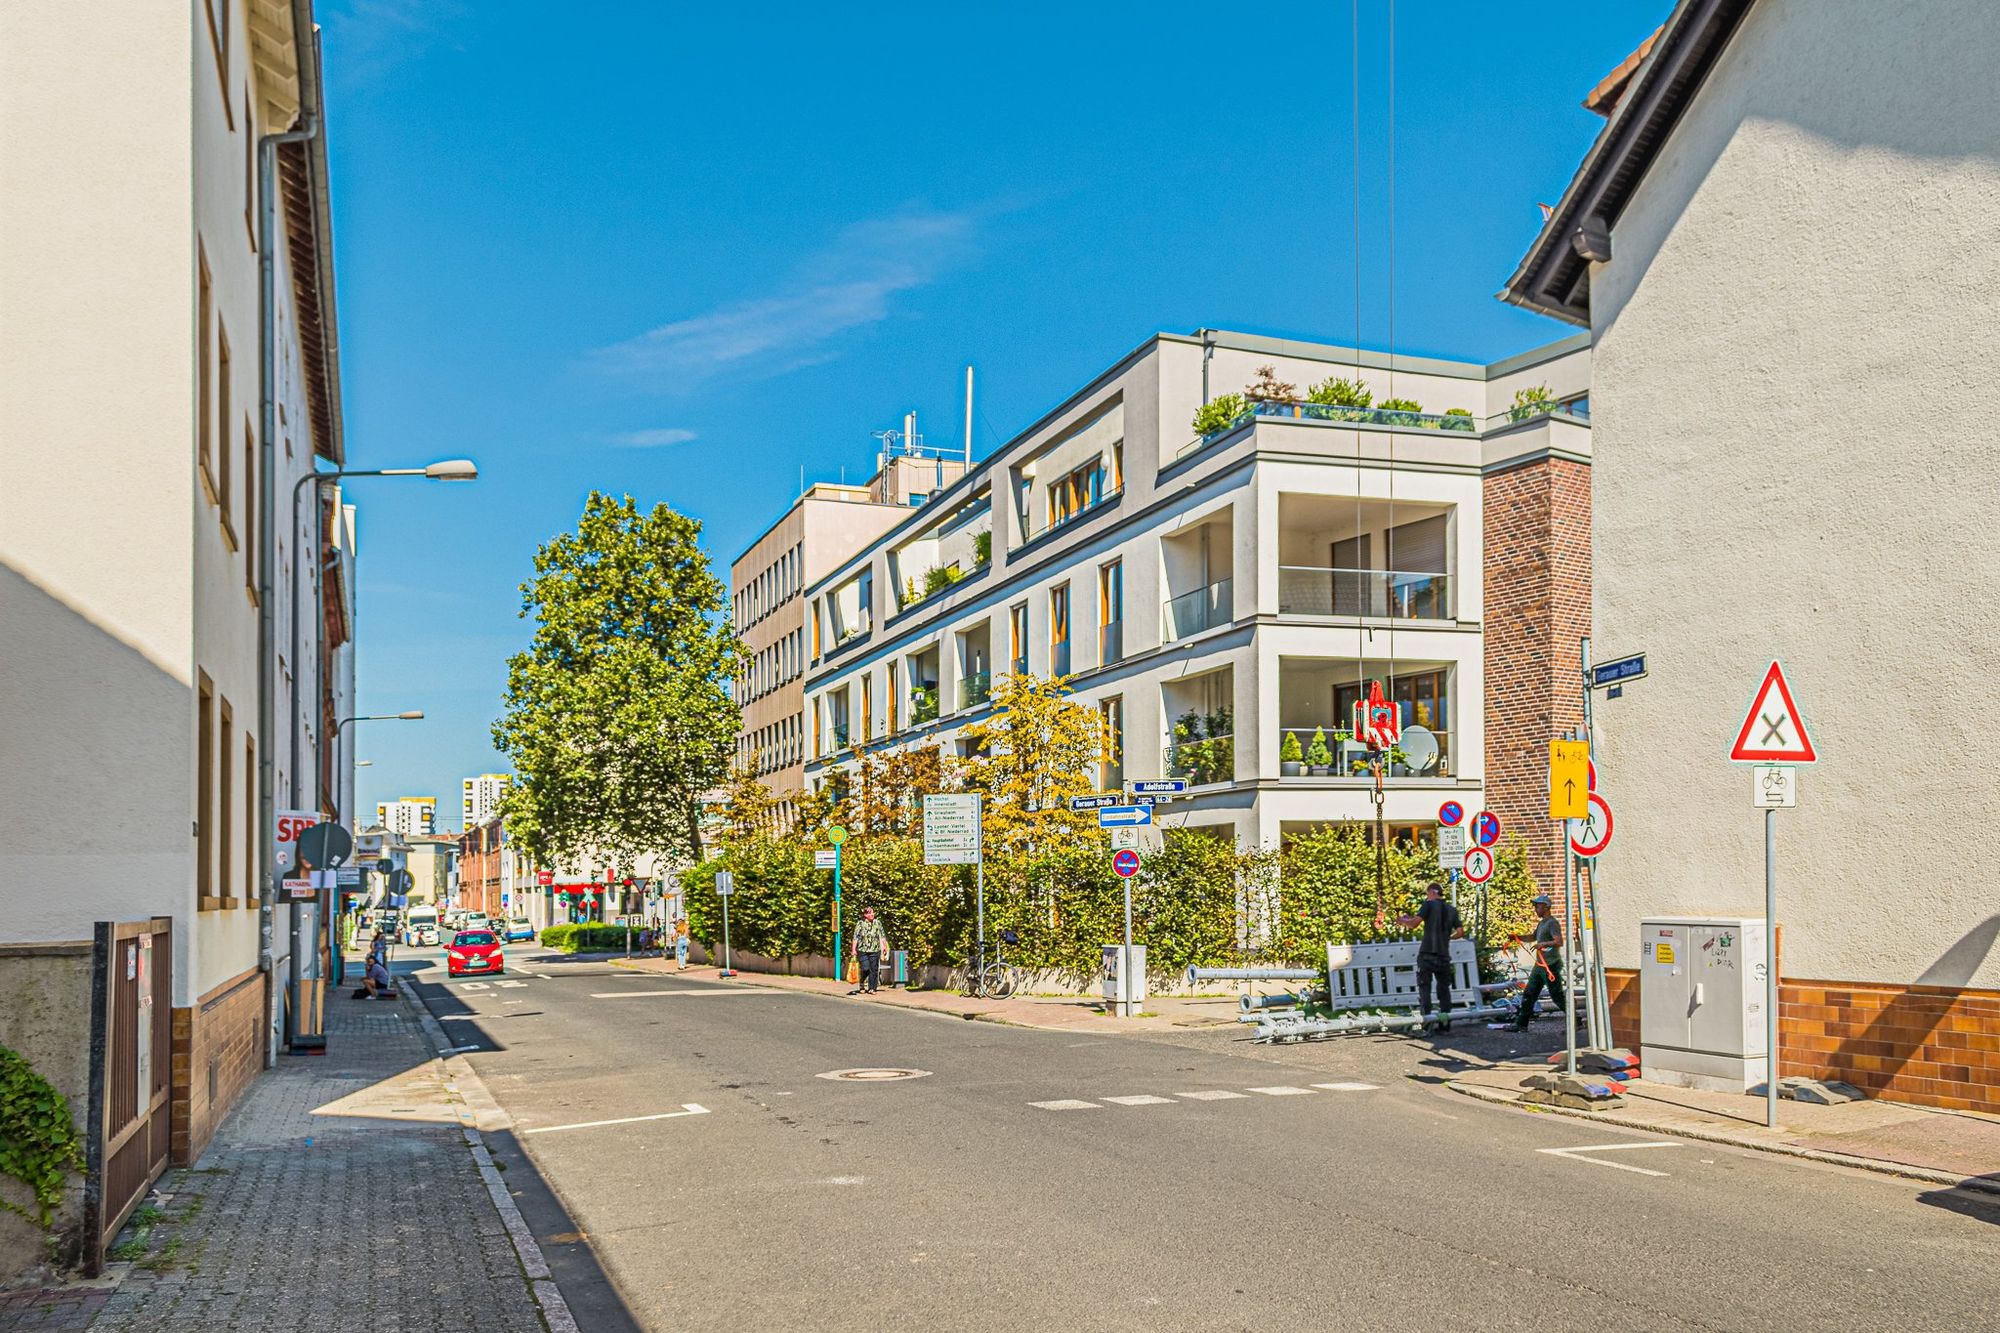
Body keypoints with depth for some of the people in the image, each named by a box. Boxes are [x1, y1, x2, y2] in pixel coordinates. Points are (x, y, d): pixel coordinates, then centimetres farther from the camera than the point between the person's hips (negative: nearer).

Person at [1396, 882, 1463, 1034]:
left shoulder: (1429, 904, -2)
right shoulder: (1452, 910, 12)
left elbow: (1415, 922, -13)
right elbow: (1460, 932, 7)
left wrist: (1402, 920, 6)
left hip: (1427, 954, -4)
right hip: (1444, 955, 4)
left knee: (1424, 987, 1)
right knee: (1444, 988, 11)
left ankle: (1426, 1020, -7)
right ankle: (1445, 1023, 10)